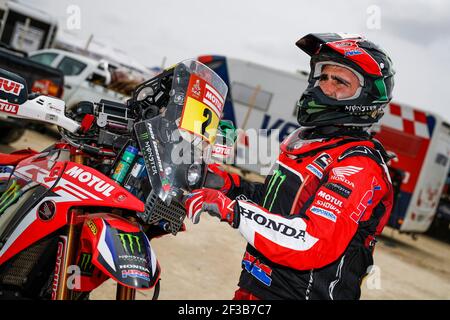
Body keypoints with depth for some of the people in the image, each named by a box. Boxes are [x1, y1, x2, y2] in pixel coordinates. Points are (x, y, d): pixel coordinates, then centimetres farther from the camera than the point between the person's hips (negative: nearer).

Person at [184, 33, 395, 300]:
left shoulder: (360, 165, -19)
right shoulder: (305, 138, 9)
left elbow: (315, 243, -30)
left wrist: (231, 209, -29)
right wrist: (233, 186, 8)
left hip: (297, 292, -8)